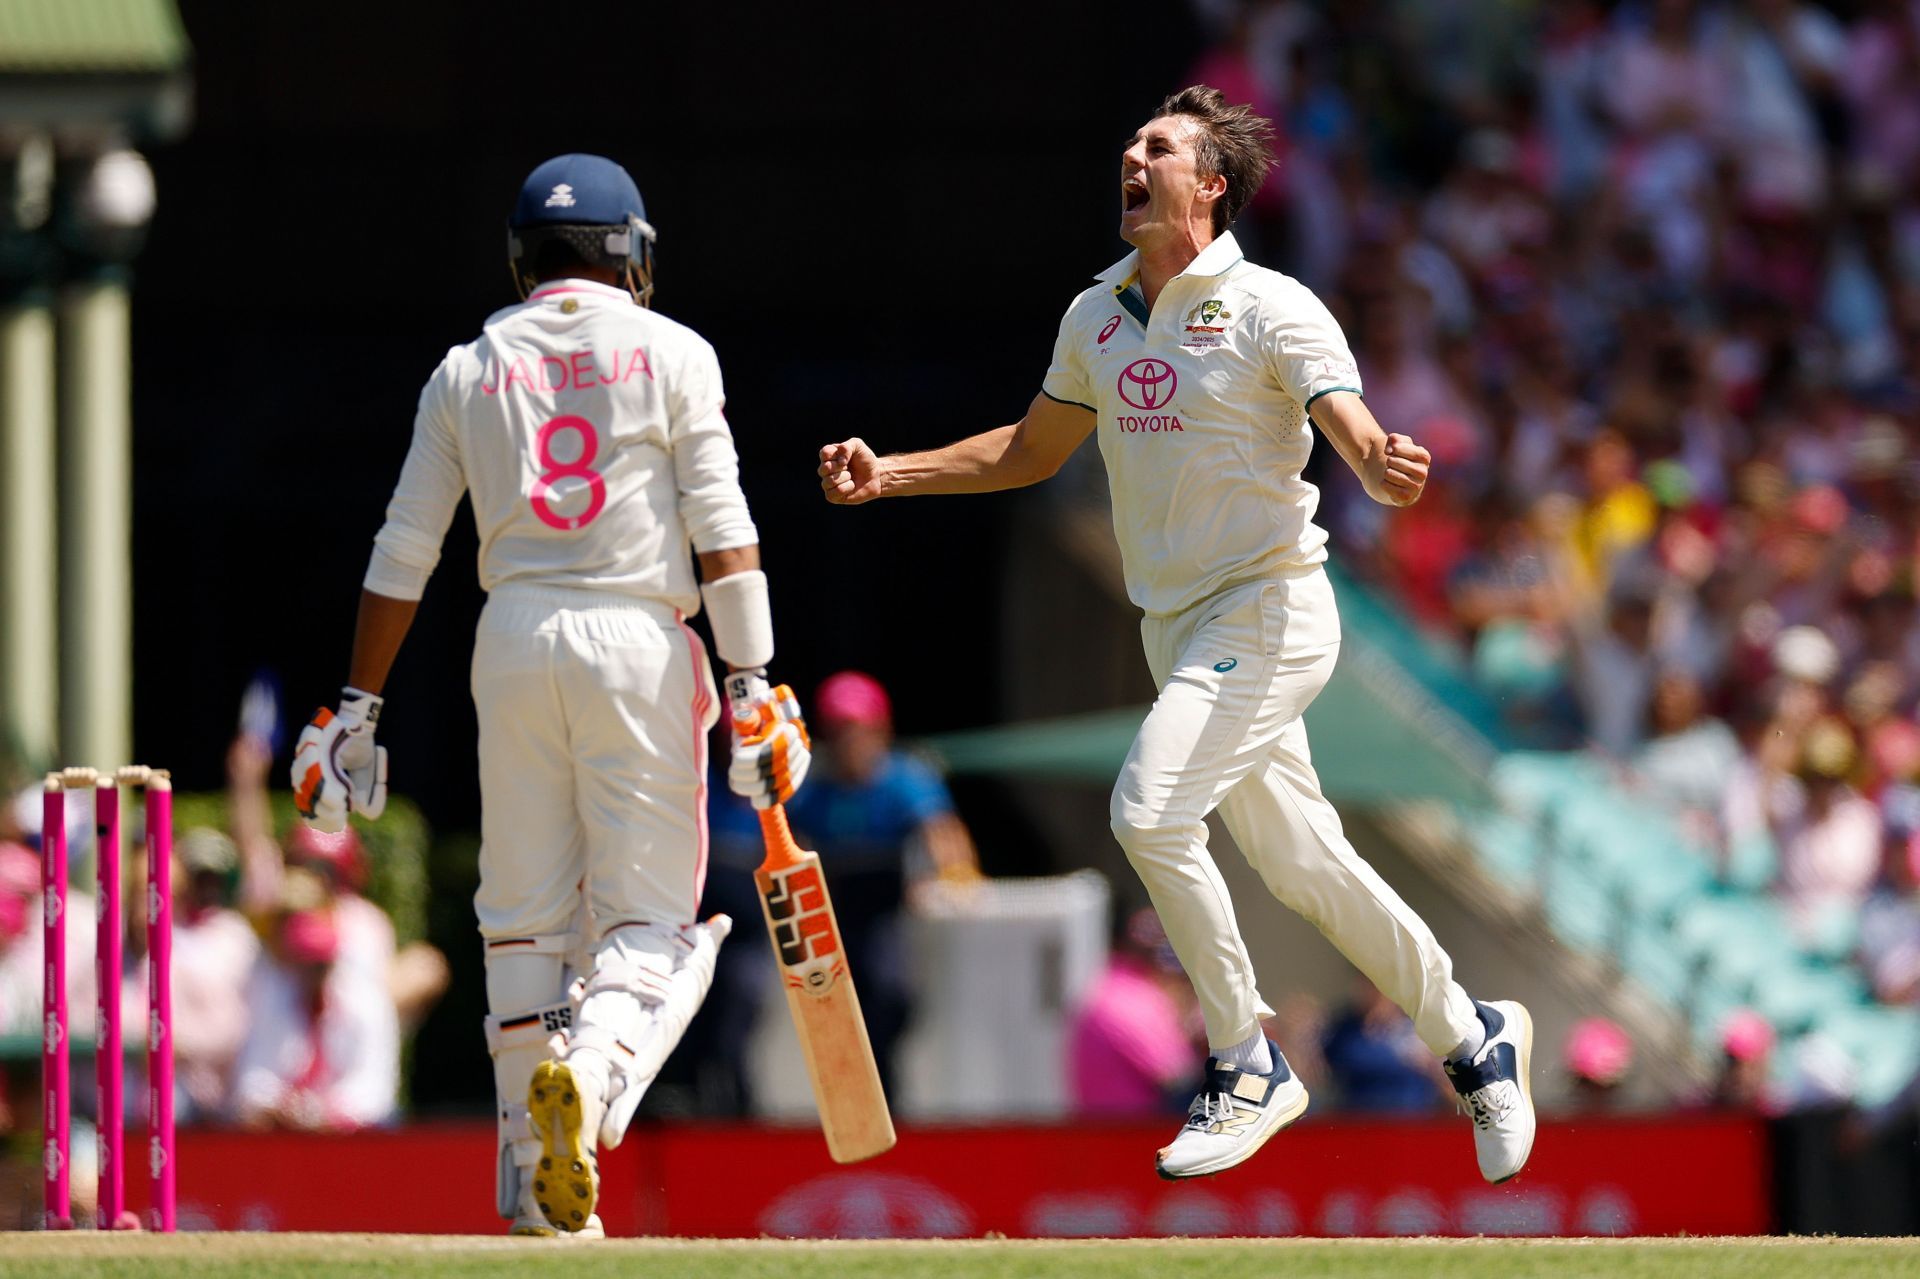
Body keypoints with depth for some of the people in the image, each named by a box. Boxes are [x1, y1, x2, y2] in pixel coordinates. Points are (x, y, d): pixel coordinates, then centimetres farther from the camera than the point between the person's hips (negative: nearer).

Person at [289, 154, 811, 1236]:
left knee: (524, 916, 10)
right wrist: (753, 684, -8)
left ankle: (537, 1182, 8)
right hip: (642, 642, -2)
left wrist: (357, 709, 14)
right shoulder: (672, 355, 4)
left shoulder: (469, 370, 11)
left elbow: (403, 558, 10)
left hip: (515, 644, 2)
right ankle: (592, 1076, -30)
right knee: (649, 915, 0)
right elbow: (723, 531, -6)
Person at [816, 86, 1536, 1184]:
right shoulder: (1097, 318, 8)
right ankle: (1470, 1035, 26)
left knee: (1151, 810, -22)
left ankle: (1250, 1070, -10)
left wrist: (1387, 470, -48)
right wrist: (889, 474, 10)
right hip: (1179, 628, 7)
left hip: (1269, 610, -7)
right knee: (1298, 861, 10)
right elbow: (1031, 450, 20)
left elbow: (1357, 434, -24)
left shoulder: (1272, 310, -13)